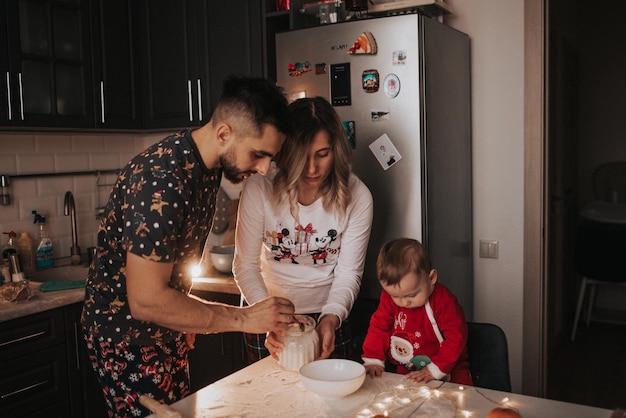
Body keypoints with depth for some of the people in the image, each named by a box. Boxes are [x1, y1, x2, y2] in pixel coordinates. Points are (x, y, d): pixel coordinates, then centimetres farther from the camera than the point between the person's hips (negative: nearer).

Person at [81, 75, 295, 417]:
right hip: (125, 332, -8)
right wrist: (244, 319, -26)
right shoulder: (162, 180, -31)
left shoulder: (209, 164, -2)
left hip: (166, 326, 8)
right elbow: (146, 300, -30)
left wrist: (185, 318, 13)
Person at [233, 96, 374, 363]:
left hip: (328, 320, 1)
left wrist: (331, 318, -26)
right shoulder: (260, 189, -19)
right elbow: (245, 265, -13)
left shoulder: (357, 197, -15)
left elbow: (348, 273, -9)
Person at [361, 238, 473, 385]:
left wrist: (435, 369, -21)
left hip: (445, 369, -3)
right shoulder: (389, 297, -5)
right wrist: (373, 360, -9)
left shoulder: (444, 300, -18)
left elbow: (456, 337, -18)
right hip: (402, 370, 4)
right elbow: (379, 327, 1)